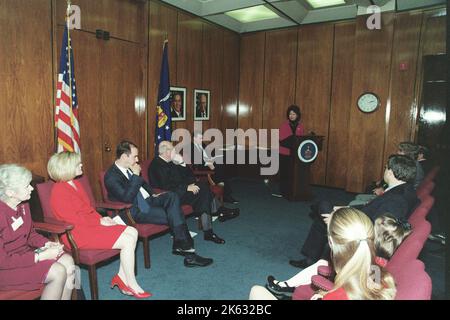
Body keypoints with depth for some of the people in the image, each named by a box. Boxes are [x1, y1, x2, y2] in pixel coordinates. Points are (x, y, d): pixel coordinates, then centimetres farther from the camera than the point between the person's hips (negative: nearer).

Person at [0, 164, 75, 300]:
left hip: (25, 253, 8)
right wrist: (40, 256, -23)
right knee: (58, 272, -21)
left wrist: (47, 243, -6)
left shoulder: (23, 205, -1)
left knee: (68, 261, -11)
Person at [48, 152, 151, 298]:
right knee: (128, 241, -18)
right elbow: (73, 219, -20)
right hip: (80, 233, -10)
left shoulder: (76, 184, 15)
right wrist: (100, 221, -15)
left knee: (132, 232, -3)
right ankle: (131, 285, -2)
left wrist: (101, 218, 0)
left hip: (92, 224, 10)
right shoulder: (59, 191, -15)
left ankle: (122, 277, 1)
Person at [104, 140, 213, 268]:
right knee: (174, 216, -21)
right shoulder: (111, 176, -17)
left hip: (147, 200, 8)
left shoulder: (128, 168, 10)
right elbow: (127, 198, -28)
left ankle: (179, 246, -17)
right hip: (136, 212, -8)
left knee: (172, 196, -15)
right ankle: (187, 252, -10)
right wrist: (135, 176, -23)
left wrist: (153, 194, 11)